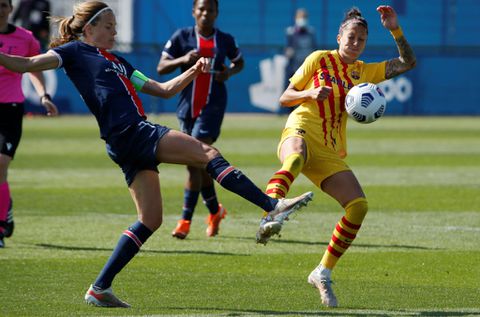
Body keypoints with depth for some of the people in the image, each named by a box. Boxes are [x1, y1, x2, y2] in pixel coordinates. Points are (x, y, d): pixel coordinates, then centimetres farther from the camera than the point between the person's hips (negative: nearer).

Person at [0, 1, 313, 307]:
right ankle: (272, 205, -20)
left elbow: (164, 90, 30)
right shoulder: (74, 52, 5)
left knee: (150, 220, 5)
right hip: (129, 132, -9)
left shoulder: (117, 62, 29)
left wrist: (194, 71, 17)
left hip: (134, 144, 9)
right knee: (207, 152, -14)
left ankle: (100, 288, 5)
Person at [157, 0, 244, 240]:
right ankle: (215, 211, 33)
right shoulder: (182, 36, 2)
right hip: (187, 106, 2)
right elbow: (161, 68, 0)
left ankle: (185, 220, -15)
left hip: (213, 106, -2)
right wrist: (183, 60, -18)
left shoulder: (225, 40, 4)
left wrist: (230, 72, 1)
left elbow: (239, 61, 23)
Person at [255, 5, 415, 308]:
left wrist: (395, 30, 1)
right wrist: (311, 93, -10)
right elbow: (285, 98, 10)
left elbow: (408, 63, 13)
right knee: (296, 157, -43)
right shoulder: (319, 59, 10)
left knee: (359, 206, -11)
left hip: (331, 152, 5)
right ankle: (269, 218, -65)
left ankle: (323, 273, 2)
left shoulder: (365, 72, 19)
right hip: (300, 131, -5)